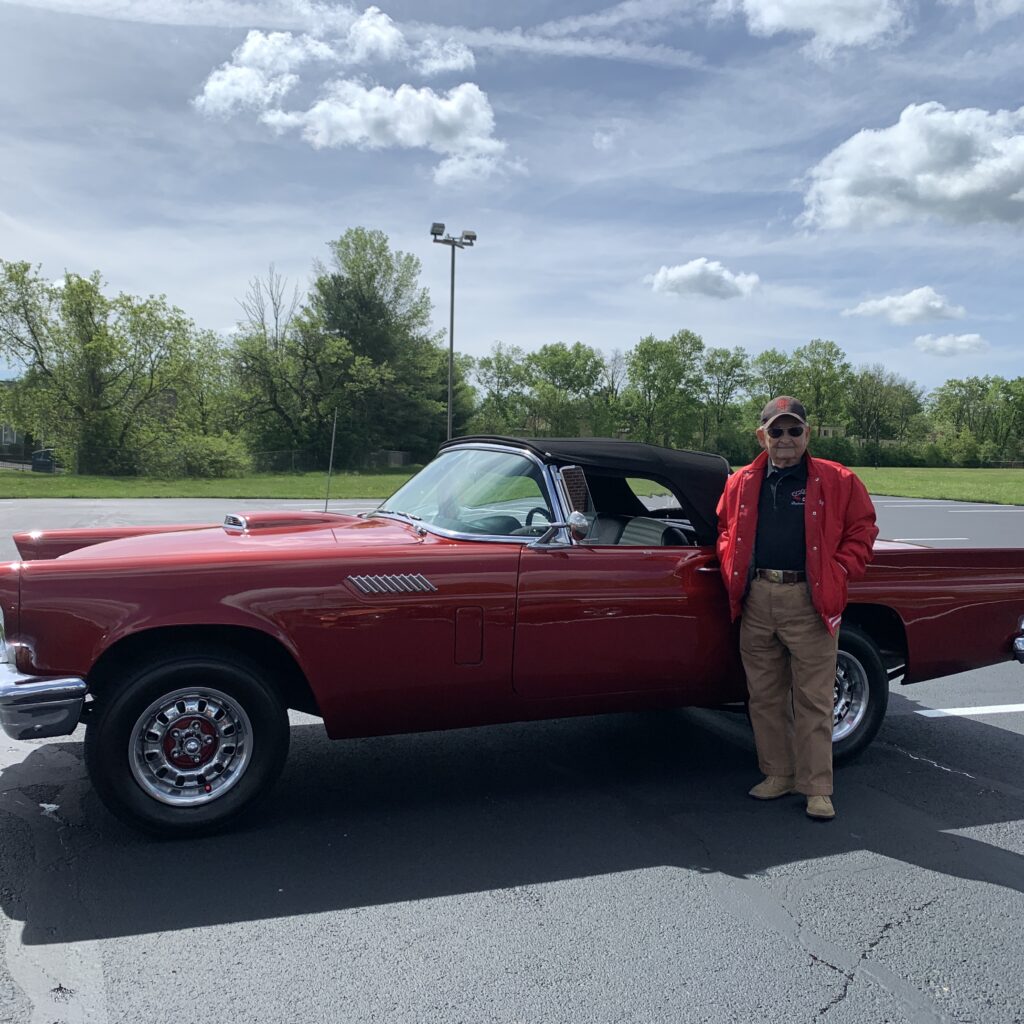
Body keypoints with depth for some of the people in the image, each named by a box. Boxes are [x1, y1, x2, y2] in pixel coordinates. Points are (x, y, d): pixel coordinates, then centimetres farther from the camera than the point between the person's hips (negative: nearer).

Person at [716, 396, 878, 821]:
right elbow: (726, 529, 21)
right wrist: (732, 570, 6)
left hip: (810, 602, -3)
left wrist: (838, 572, -7)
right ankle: (777, 774, 27)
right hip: (756, 601, 4)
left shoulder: (837, 481, 0)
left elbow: (862, 531, 3)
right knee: (764, 696, 12)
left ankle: (817, 788, 13)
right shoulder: (741, 483, 10)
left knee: (813, 701, 2)